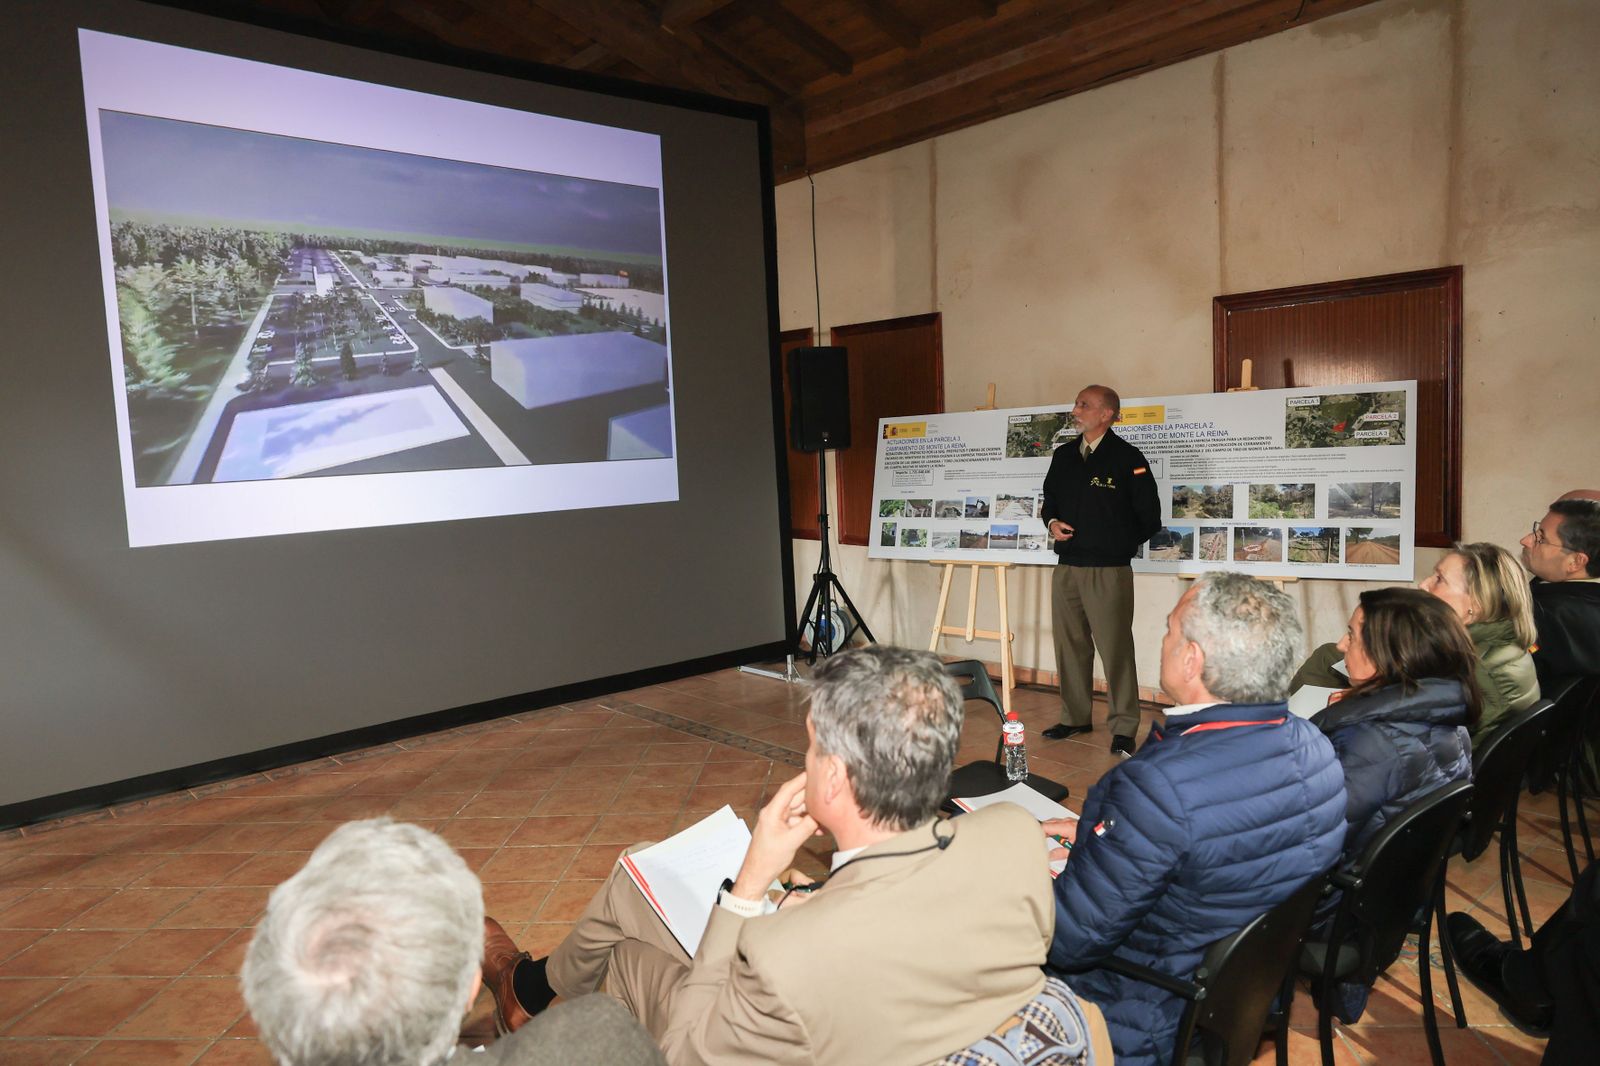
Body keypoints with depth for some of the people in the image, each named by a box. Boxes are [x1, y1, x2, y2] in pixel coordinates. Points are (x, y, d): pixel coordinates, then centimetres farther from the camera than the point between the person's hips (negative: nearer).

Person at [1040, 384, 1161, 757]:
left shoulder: (1127, 458, -6)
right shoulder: (1064, 456, 13)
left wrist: (1120, 544, 4)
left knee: (1115, 649, -4)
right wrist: (1052, 523, 3)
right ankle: (1074, 717, 25)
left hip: (1109, 571, -6)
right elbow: (1049, 499, 24)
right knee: (1070, 646, 12)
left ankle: (1124, 728, 6)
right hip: (1066, 568, 6)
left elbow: (1149, 516, -3)